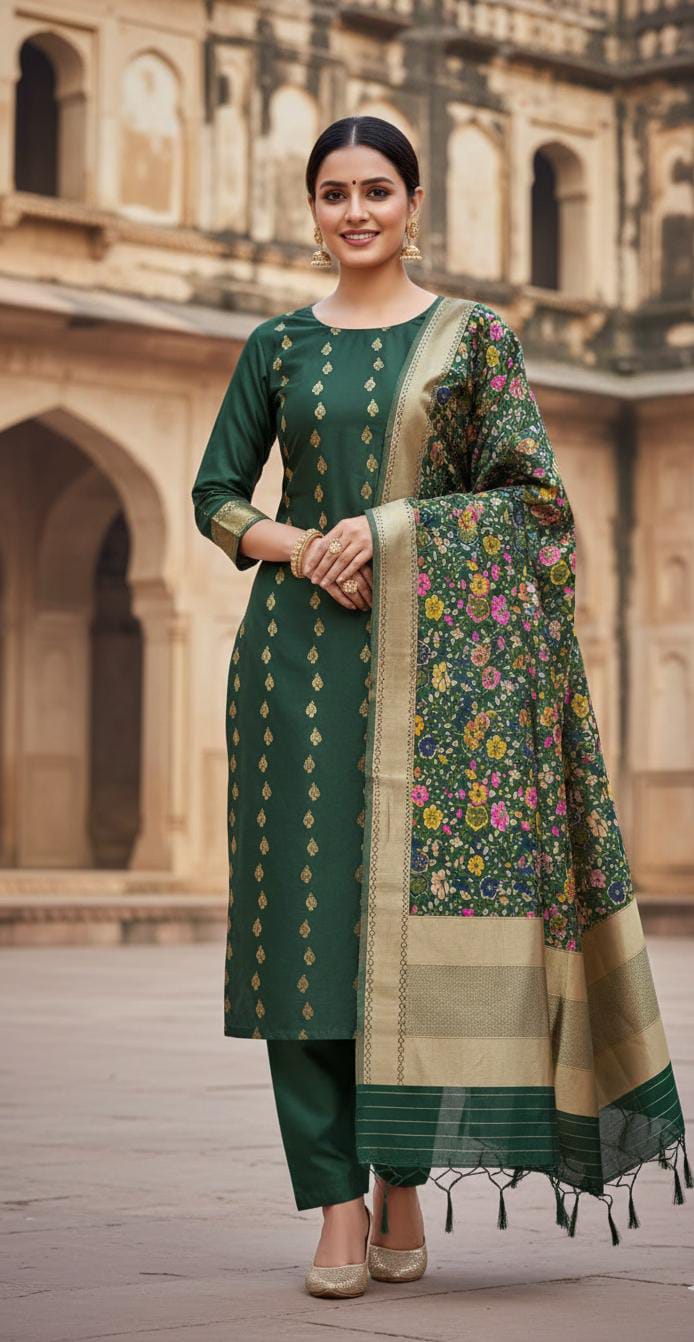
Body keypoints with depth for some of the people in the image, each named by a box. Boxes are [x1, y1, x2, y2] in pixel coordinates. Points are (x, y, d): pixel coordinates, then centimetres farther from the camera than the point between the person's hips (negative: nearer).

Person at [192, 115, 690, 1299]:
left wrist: (391, 529, -12)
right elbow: (215, 495, 12)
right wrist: (298, 545, -8)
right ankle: (338, 1208, 0)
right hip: (301, 654, 2)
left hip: (439, 655, -1)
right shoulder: (279, 345, 11)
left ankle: (402, 1181, 9)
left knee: (424, 904, -5)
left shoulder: (476, 337, 6)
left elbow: (528, 494, 0)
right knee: (311, 915, -4)